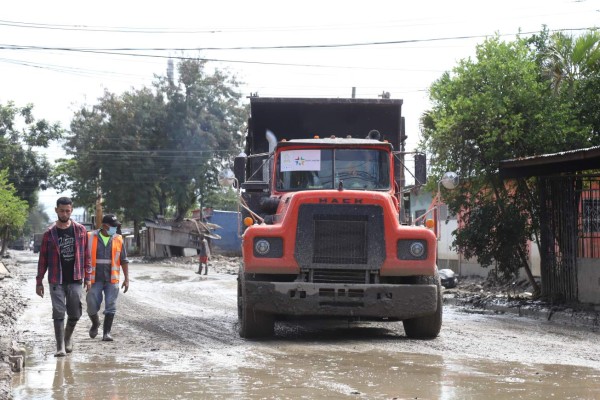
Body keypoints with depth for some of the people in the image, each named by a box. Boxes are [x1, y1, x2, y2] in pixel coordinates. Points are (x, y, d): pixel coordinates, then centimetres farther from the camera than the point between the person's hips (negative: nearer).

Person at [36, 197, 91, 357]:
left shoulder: (80, 230, 3)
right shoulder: (49, 233, 0)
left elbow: (86, 255, 7)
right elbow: (43, 259, 4)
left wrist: (87, 277, 3)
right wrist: (39, 282, 1)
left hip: (75, 280, 1)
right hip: (56, 281, -1)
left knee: (75, 314, 5)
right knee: (58, 313, -3)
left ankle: (68, 337, 31)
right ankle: (60, 347, 1)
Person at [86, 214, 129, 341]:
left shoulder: (118, 239, 6)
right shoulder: (91, 238, -1)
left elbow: (124, 261, 11)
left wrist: (126, 279, 5)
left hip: (112, 279, 1)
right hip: (95, 279, -1)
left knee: (110, 306, -3)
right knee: (92, 305, -2)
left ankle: (106, 332, 6)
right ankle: (95, 324, 28)